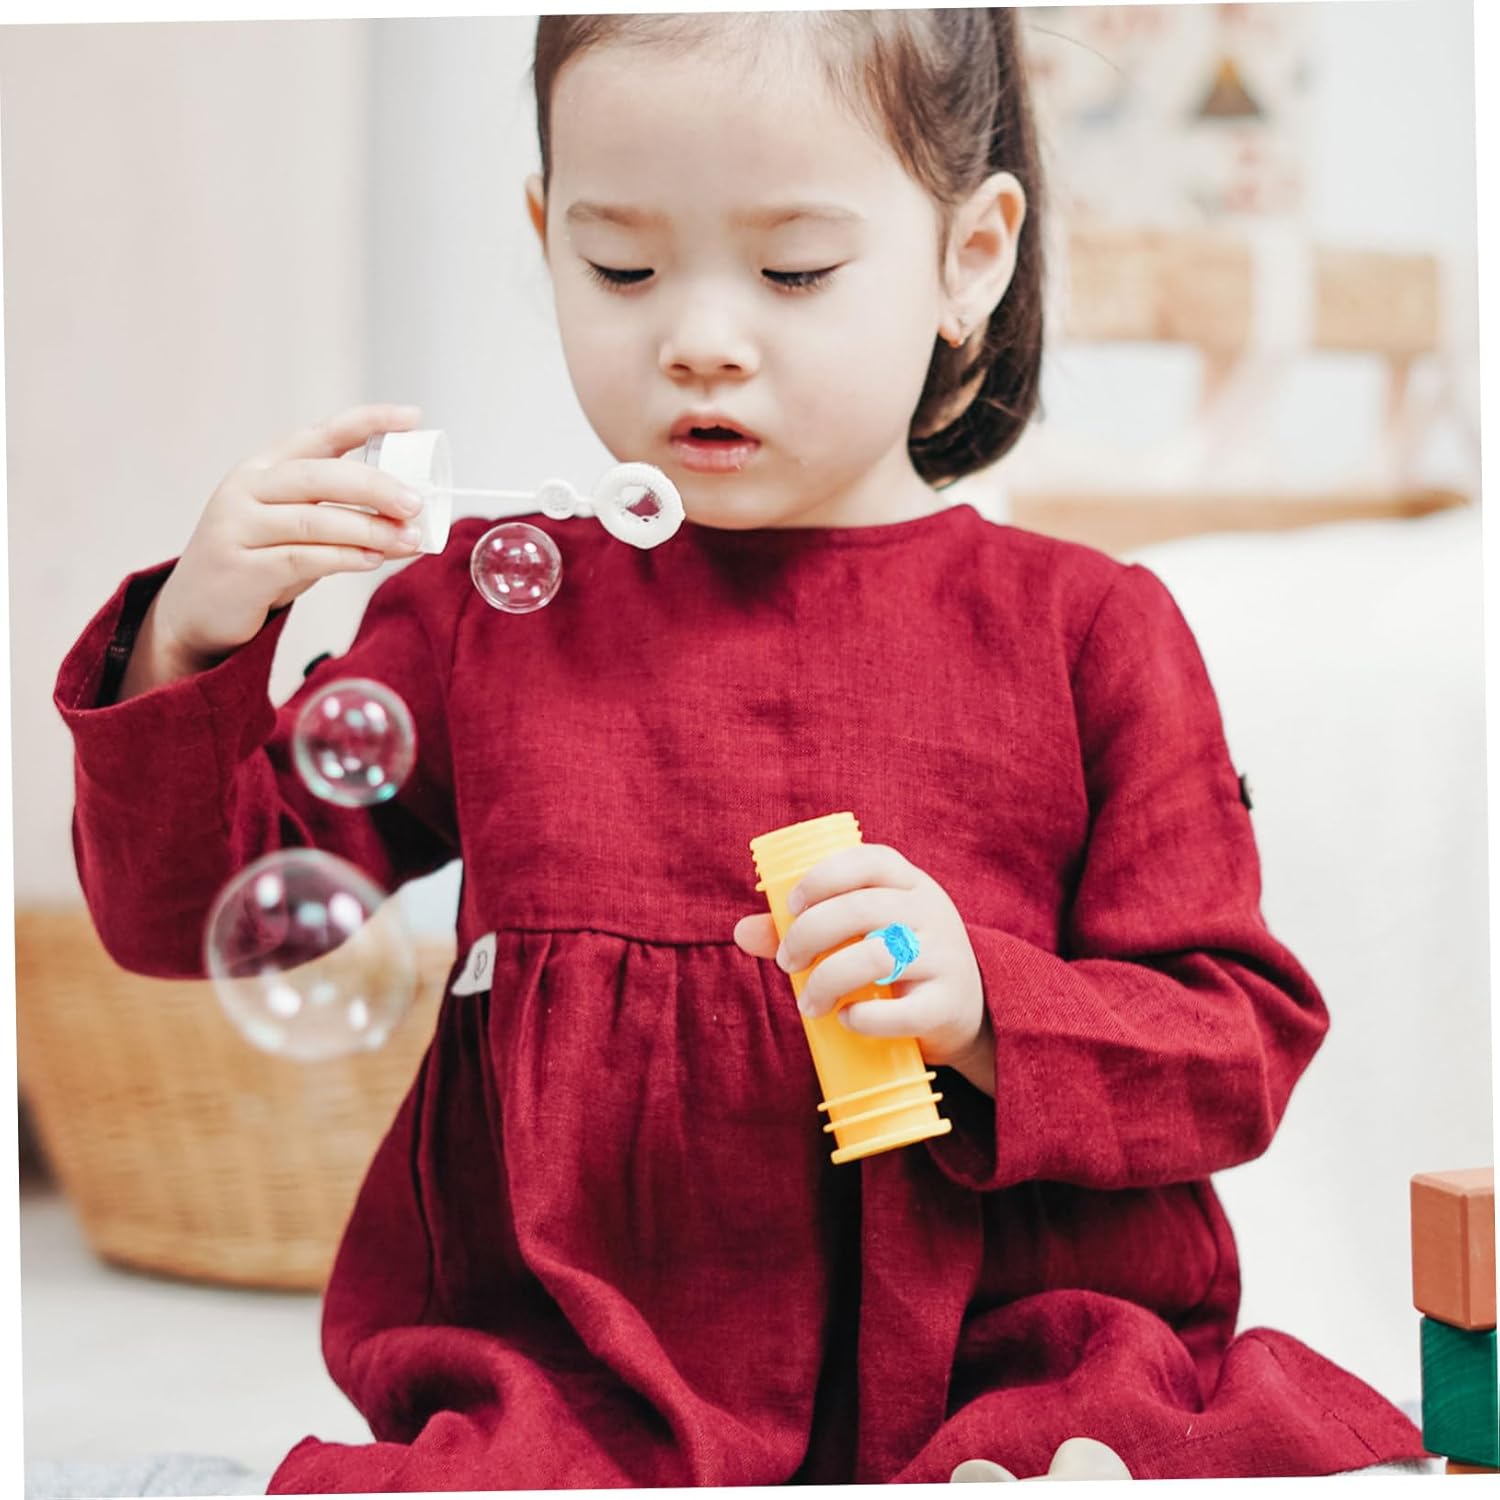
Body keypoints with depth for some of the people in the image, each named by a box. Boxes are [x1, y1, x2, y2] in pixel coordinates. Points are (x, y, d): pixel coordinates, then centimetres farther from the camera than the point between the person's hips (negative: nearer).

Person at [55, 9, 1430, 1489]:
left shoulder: (1086, 630, 5)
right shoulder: (492, 613, 10)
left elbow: (1243, 1038, 5)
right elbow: (182, 907, 12)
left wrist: (982, 1008, -14)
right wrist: (191, 647, -7)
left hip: (1018, 1369, 0)